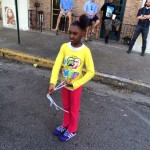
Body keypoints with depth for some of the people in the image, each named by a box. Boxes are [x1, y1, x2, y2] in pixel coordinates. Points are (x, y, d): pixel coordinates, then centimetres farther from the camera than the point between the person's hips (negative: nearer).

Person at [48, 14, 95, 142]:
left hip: (76, 85, -3)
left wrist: (75, 84, -21)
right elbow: (57, 64, -17)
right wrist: (52, 82, -29)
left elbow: (91, 72, -18)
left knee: (74, 108, 16)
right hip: (64, 84, 4)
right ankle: (65, 124, 48)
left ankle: (72, 130, 38)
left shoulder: (85, 51, -20)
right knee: (66, 106, 23)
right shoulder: (64, 47, -11)